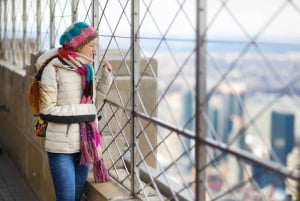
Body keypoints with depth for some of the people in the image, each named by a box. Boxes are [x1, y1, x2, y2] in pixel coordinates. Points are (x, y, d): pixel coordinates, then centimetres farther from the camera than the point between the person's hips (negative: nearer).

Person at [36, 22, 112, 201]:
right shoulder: (54, 69, -11)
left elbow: (93, 106, 11)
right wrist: (81, 111, -15)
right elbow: (47, 110, -12)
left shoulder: (87, 68, 8)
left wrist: (106, 78, 4)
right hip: (61, 147, -6)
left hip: (85, 145, 6)